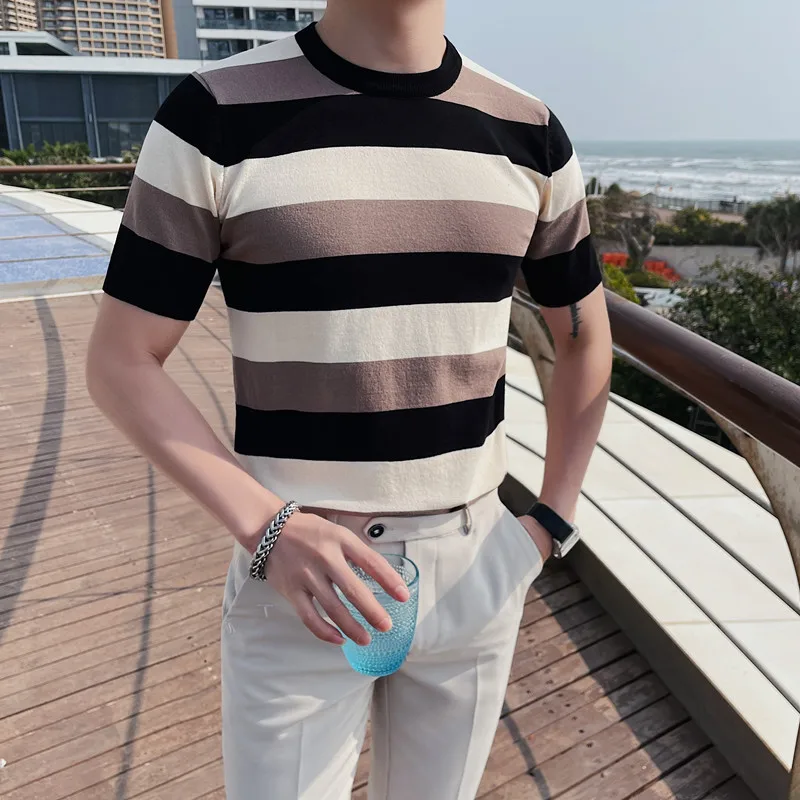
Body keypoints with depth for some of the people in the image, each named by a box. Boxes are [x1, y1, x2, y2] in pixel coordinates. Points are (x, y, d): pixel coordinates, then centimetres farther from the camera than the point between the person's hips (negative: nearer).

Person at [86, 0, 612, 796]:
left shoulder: (529, 135, 0)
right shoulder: (215, 115, -9)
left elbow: (585, 337, 12)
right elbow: (120, 364, -6)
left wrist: (553, 519, 6)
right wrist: (267, 530, -18)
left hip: (475, 569, 4)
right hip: (296, 578, -3)